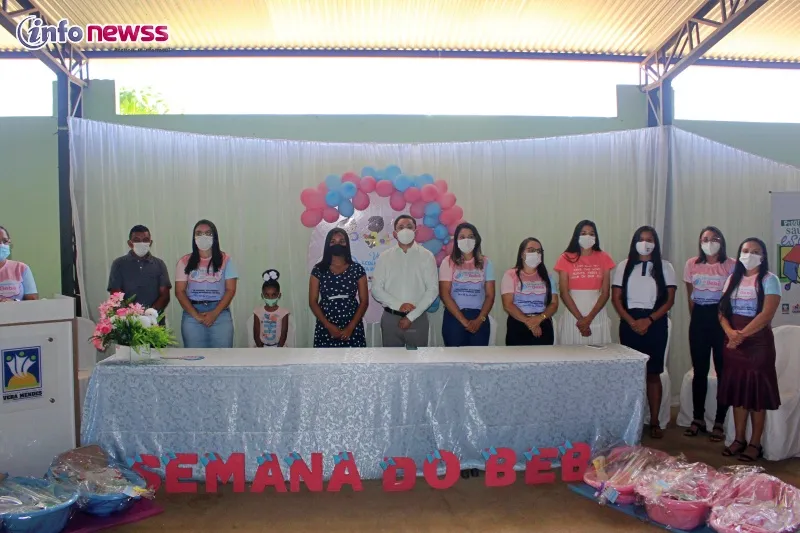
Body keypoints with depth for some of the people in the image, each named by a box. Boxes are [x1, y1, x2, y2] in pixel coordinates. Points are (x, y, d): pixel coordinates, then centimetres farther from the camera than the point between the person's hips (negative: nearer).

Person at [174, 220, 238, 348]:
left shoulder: (225, 260, 5)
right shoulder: (185, 262, 7)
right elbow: (180, 291, 2)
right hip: (192, 315, 1)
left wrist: (215, 313, -12)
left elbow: (231, 290, 0)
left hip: (220, 314, -1)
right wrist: (196, 315, -10)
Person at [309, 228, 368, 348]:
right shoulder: (319, 270, 2)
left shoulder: (357, 269, 2)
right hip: (325, 328, 0)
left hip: (352, 327, 0)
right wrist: (329, 326, -10)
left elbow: (364, 301, 1)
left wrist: (350, 327, -9)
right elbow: (313, 302, 1)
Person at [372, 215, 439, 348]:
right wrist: (398, 305, -15)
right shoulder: (385, 257, 3)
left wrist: (411, 316, -10)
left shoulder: (427, 256, 0)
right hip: (390, 318, 1)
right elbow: (376, 289, 0)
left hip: (418, 319, -1)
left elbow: (433, 289, -5)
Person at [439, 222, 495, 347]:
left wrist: (480, 319, -11)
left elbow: (490, 295, 3)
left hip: (479, 318, 1)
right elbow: (445, 294, -6)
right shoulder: (448, 262, 1)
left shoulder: (485, 262, 6)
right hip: (454, 317, -1)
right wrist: (463, 320, -12)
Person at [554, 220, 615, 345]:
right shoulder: (566, 259, 0)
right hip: (573, 315, -1)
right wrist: (580, 318, -10)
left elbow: (606, 292, 0)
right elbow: (564, 293, -4)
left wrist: (589, 318, -9)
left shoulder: (604, 258, 4)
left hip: (597, 316, 1)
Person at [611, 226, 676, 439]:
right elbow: (616, 298, 2)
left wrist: (648, 320, -12)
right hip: (630, 323, 1)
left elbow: (670, 299, -1)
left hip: (656, 323, -1)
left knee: (653, 373, 2)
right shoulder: (624, 266, 6)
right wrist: (632, 322, -11)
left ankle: (654, 421, 10)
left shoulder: (665, 267, 4)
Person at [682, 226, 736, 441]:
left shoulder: (731, 265, -4)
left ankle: (719, 422, 11)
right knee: (699, 371, 9)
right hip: (699, 318, 3)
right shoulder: (692, 264, 5)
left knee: (723, 370, 1)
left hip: (722, 317, -3)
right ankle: (698, 419, 19)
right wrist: (696, 318, 10)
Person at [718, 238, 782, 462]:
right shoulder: (733, 278, 11)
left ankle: (755, 443, 10)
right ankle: (739, 439, 19)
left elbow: (767, 313, -16)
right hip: (733, 343, 5)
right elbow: (722, 310, 6)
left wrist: (742, 334, -20)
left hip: (758, 342, -5)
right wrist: (730, 332, -12)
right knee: (737, 390, 9)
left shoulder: (769, 279, -6)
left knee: (757, 391, 1)